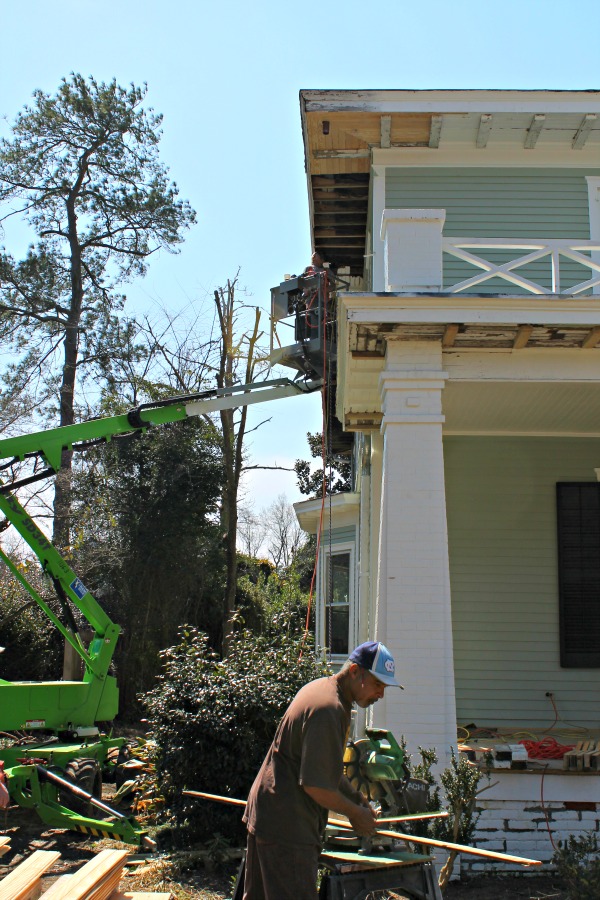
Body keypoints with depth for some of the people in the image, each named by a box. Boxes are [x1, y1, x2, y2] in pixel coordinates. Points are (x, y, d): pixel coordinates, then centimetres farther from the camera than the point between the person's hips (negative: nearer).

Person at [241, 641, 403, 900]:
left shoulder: (319, 688, 11)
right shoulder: (329, 709, -22)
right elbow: (316, 786, -23)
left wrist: (356, 797, 16)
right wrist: (356, 813, -8)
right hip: (288, 829, -11)